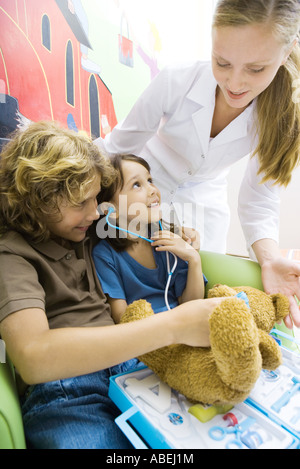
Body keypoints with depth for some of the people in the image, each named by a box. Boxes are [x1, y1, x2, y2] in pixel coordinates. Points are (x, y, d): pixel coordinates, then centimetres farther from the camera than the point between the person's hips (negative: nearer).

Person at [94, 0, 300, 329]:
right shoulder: (177, 81, -27)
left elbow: (259, 200, -15)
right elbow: (119, 147, -16)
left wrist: (269, 259, -32)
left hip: (204, 200, 2)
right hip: (146, 188, -1)